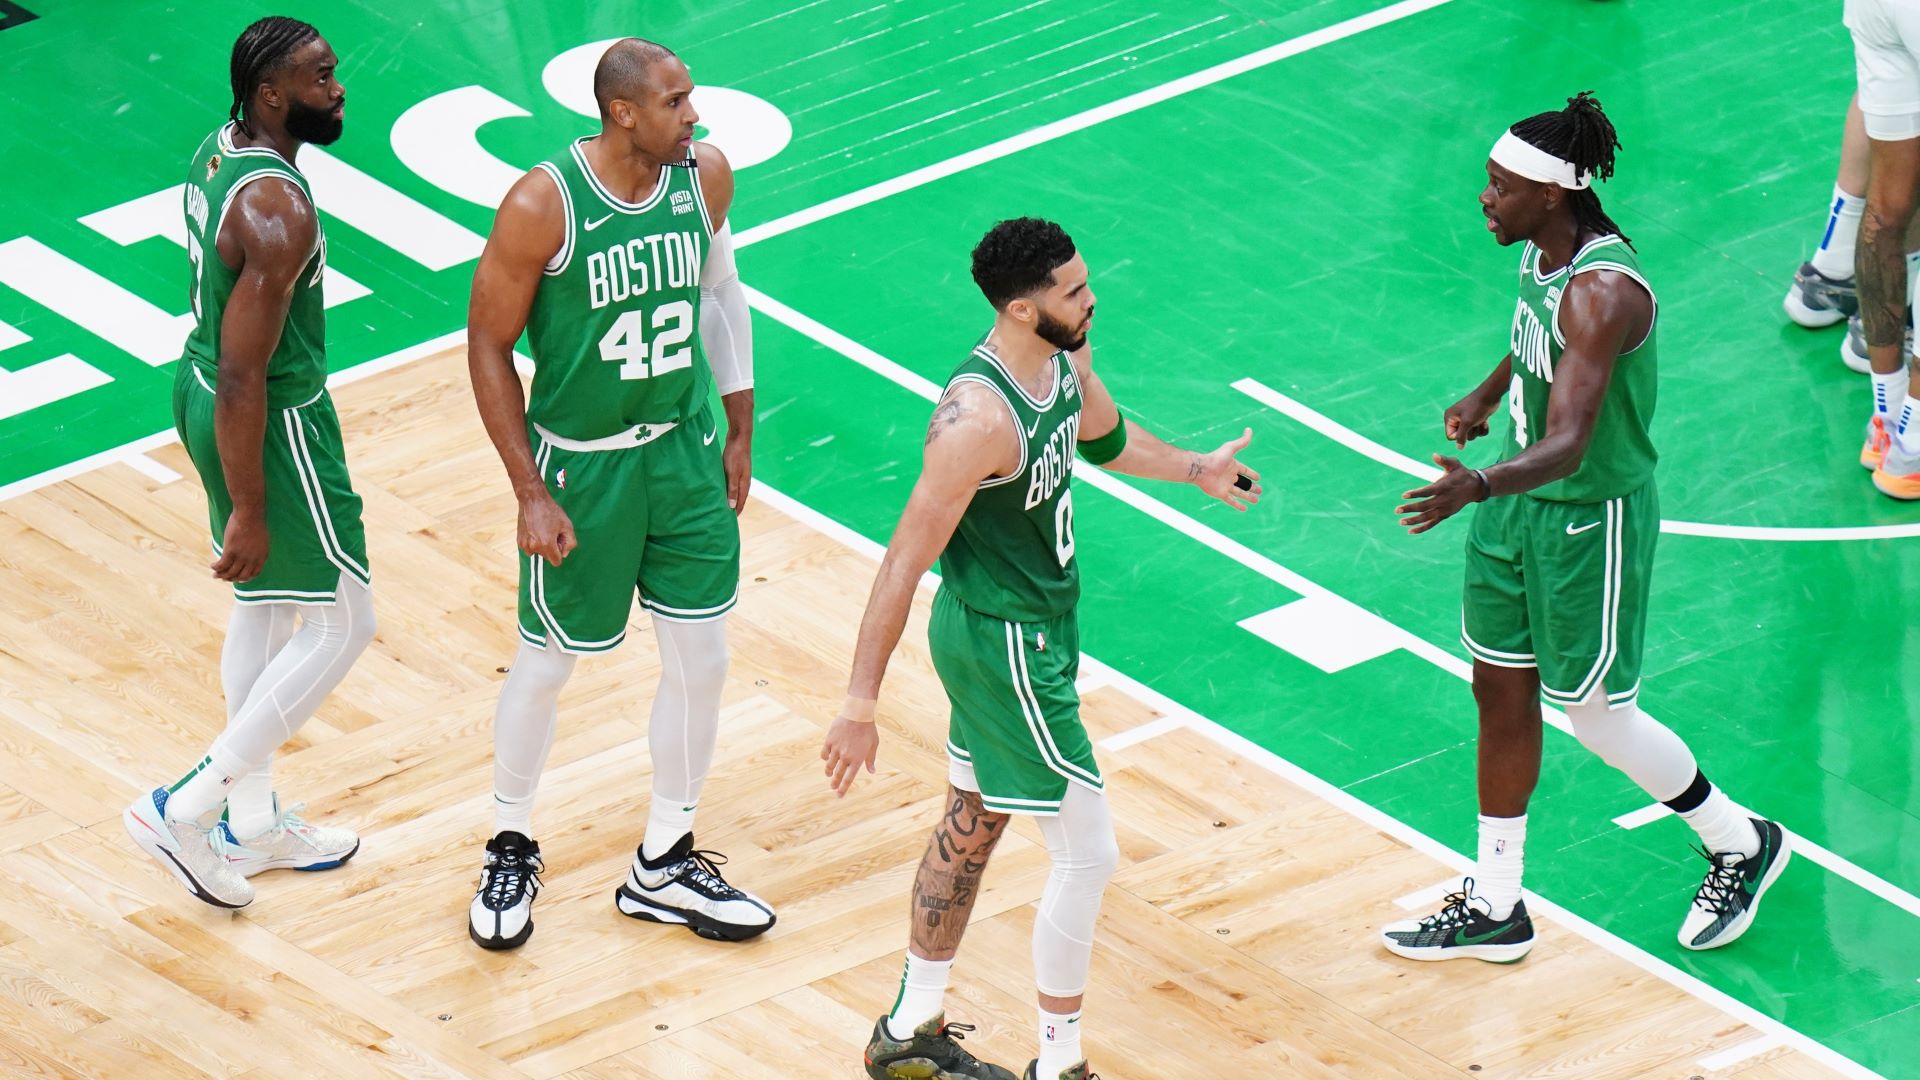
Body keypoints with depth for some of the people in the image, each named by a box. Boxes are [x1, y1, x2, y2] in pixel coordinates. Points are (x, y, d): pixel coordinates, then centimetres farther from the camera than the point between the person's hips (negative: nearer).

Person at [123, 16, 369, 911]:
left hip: (203, 391, 10)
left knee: (264, 607, 24)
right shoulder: (277, 215, -31)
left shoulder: (220, 149, -1)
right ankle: (183, 811, 6)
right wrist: (248, 513, -22)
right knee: (342, 624, 5)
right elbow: (243, 379, -29)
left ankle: (251, 824, 38)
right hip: (270, 423, -10)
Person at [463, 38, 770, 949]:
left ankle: (662, 868, 26)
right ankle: (511, 850, 32)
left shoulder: (705, 174, -8)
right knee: (546, 665, 9)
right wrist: (531, 495, -15)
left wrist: (739, 432, 13)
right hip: (580, 463, -5)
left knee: (701, 661, 9)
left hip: (686, 451, 5)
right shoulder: (542, 206, -23)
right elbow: (488, 345, -14)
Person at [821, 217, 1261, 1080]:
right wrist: (860, 707, -27)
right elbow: (905, 565, -28)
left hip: (1039, 626, 10)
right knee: (1087, 854, -2)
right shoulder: (978, 419, -31)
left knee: (971, 825, 22)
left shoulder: (1066, 354, -4)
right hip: (1002, 646, -10)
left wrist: (1196, 471, 18)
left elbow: (1103, 437, 23)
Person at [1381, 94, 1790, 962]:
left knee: (1598, 717, 6)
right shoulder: (1543, 250, -4)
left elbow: (1567, 443, -40)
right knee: (1502, 697, 14)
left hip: (1590, 522, -9)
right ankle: (1493, 907, 26)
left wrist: (1478, 486, -54)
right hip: (1518, 502, 9)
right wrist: (1488, 397, 31)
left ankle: (1740, 843, 29)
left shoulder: (1602, 291, -31)